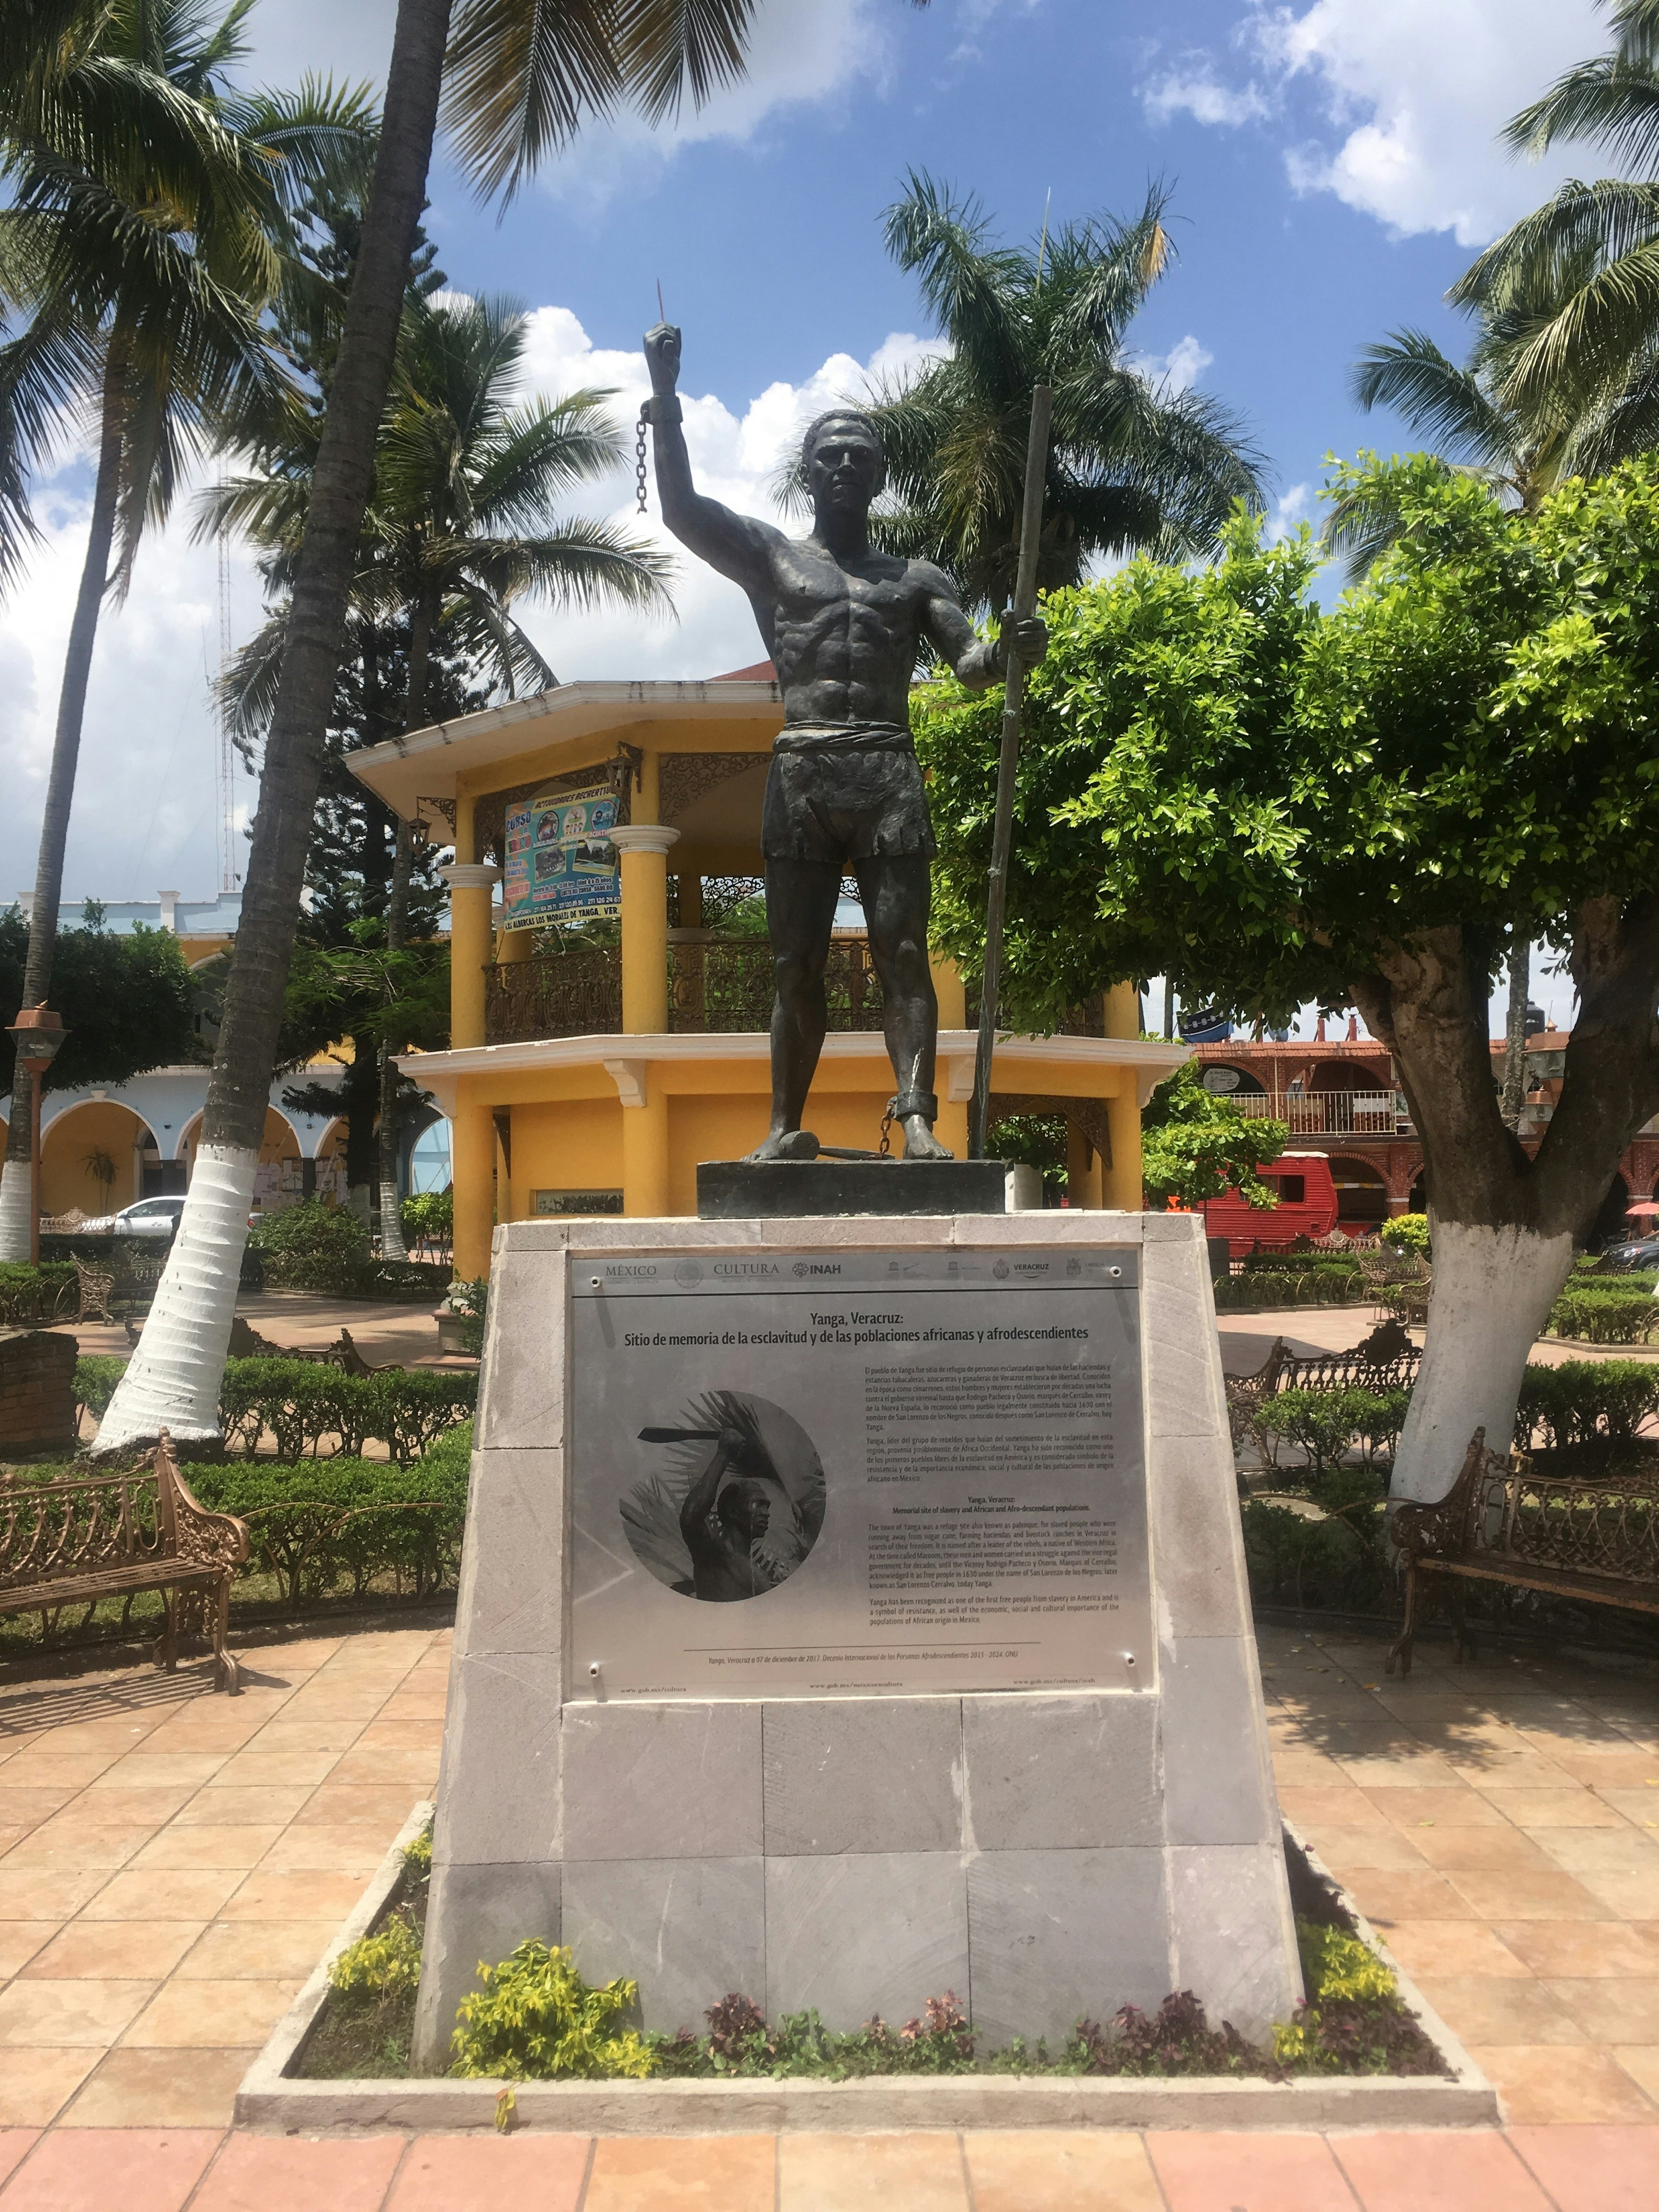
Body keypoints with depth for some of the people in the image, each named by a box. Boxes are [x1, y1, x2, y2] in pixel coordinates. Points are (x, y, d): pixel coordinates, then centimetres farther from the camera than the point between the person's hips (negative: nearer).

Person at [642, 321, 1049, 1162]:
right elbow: (681, 509, 5)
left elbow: (970, 665, 11)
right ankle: (785, 1127, 0)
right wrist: (665, 396, -2)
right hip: (800, 774, 0)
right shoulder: (771, 556, 19)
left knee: (903, 954, -10)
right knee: (796, 965, -2)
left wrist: (1011, 648, -12)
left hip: (888, 775, 1)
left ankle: (917, 1117, -15)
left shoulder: (918, 579, 22)